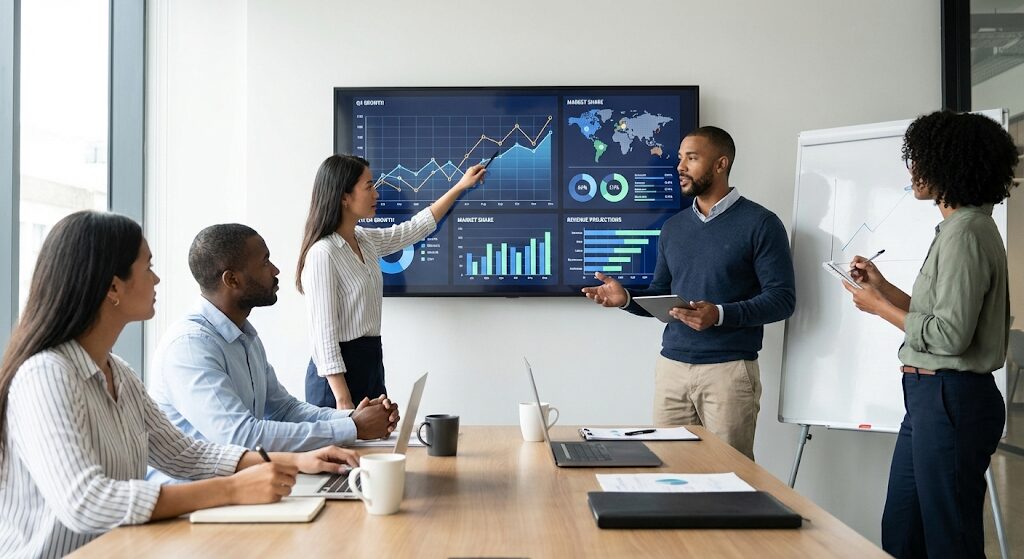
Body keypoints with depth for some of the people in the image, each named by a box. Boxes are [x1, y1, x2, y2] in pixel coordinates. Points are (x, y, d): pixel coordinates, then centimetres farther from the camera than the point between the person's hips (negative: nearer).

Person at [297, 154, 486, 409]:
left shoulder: (365, 240, 7)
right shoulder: (323, 254, -18)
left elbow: (415, 229, 24)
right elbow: (323, 333, -20)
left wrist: (460, 187, 28)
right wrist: (343, 401, -23)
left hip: (372, 364, 9)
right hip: (339, 373, -8)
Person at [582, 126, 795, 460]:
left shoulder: (759, 224, -5)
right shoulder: (673, 228, 13)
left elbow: (782, 298, -10)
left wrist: (719, 315, -23)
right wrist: (627, 298, -3)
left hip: (729, 370, -5)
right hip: (671, 366, 5)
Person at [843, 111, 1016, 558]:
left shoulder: (965, 234, -17)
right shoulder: (960, 226, 14)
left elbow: (950, 335, -22)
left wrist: (879, 307, -11)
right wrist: (883, 287, 11)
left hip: (950, 401, -10)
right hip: (931, 396, 10)